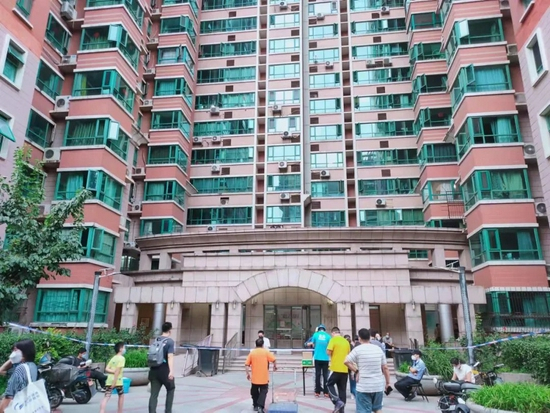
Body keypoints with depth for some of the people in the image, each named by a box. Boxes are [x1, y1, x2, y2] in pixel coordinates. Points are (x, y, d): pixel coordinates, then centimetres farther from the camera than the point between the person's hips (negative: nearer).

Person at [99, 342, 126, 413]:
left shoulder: (113, 358, 17)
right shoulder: (122, 358, -6)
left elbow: (106, 369, 7)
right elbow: (117, 370, -17)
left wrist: (114, 372, -1)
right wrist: (114, 381, -19)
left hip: (109, 381, 6)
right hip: (117, 381, -6)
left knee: (106, 397, -4)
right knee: (121, 396, 15)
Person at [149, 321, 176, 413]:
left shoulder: (156, 340, 10)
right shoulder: (170, 341, -10)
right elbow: (170, 357, -20)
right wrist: (171, 371, -25)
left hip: (154, 369, 5)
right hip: (165, 370, -5)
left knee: (154, 393, 5)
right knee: (171, 389, 17)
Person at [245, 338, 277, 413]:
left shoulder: (252, 352, 0)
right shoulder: (266, 352, -3)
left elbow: (247, 365, -3)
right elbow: (274, 360, -7)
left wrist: (248, 373, 7)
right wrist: (275, 367, 12)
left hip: (254, 377, 2)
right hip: (264, 377, -2)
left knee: (254, 392, 19)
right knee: (263, 391, 4)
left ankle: (255, 406, 27)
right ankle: (260, 406, -11)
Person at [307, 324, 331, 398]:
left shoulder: (315, 335, 0)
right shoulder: (328, 336, -4)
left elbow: (313, 345, 11)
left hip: (317, 358, 1)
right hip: (325, 358, -1)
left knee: (318, 375, 7)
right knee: (325, 375, 7)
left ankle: (317, 392, 9)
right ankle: (326, 392, 7)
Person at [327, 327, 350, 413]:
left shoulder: (333, 340, -8)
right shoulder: (346, 341, 10)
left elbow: (328, 352, -14)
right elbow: (348, 354, 17)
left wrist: (333, 355, 7)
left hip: (336, 368, -5)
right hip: (344, 369, 5)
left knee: (330, 385, 10)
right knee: (342, 389, 12)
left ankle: (337, 402, -8)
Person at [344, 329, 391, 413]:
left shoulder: (358, 349, -7)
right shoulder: (378, 349, 5)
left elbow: (346, 361, -14)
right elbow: (385, 368, 8)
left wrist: (356, 371, -2)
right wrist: (387, 382, 16)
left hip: (364, 386, -5)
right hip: (378, 385, 5)